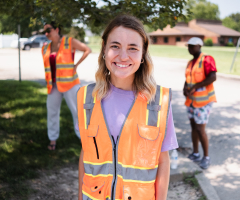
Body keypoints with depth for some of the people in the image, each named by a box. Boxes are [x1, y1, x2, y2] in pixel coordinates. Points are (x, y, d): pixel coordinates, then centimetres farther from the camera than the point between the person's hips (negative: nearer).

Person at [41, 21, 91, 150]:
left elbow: (87, 50, -4)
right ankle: (53, 139, 20)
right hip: (53, 85, 5)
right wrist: (48, 82, 12)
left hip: (69, 84, -4)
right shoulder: (45, 48, 10)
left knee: (77, 110, -2)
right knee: (52, 111, 7)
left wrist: (76, 65, -8)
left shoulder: (69, 42, -4)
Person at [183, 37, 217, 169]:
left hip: (203, 100, -8)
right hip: (191, 99, 8)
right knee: (193, 126, 13)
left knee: (200, 129, -6)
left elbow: (212, 77, -24)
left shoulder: (206, 59, -13)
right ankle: (195, 154, 26)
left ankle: (206, 157, 10)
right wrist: (185, 88, -7)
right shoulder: (190, 63, 11)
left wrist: (194, 87, -22)